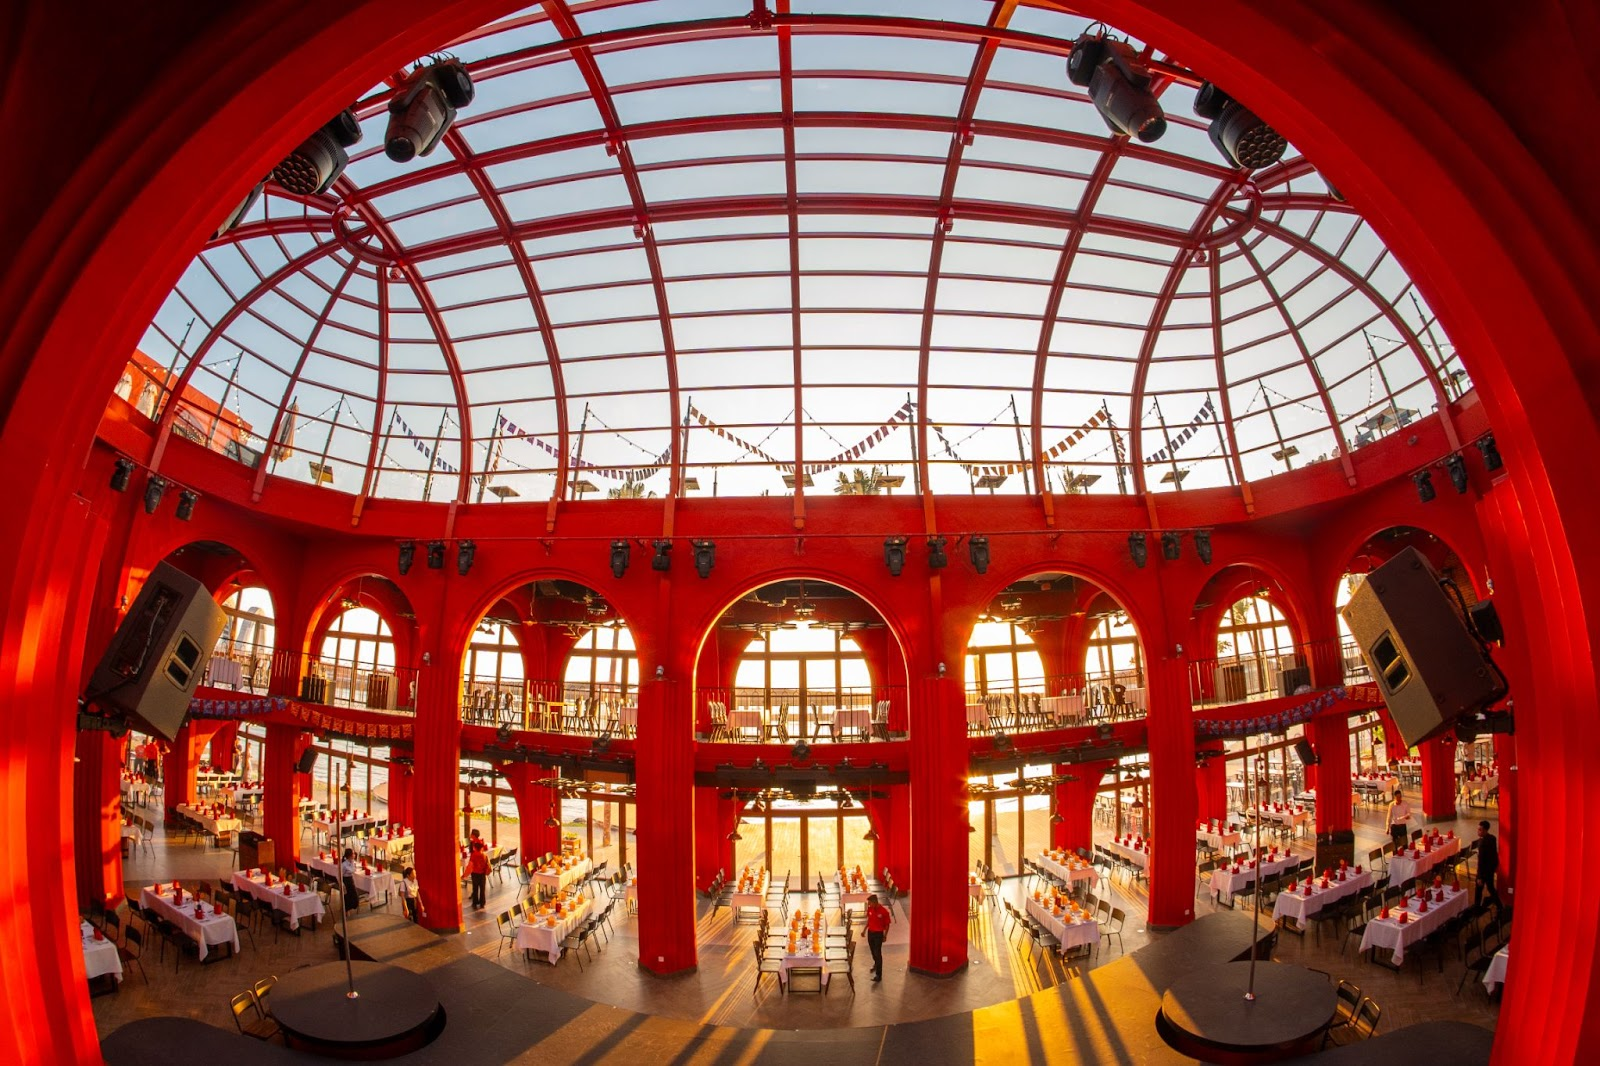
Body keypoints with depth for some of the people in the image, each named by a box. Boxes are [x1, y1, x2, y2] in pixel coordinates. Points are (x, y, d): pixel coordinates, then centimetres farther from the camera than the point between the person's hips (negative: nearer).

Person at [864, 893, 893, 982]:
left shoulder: (884, 911, -23)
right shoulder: (870, 909, -7)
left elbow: (887, 924, -11)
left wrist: (885, 936, -8)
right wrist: (865, 930, 11)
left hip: (878, 934, -6)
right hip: (870, 932, 6)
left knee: (878, 953, -6)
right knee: (873, 951, 23)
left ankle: (879, 975, 0)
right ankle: (876, 964, 50)